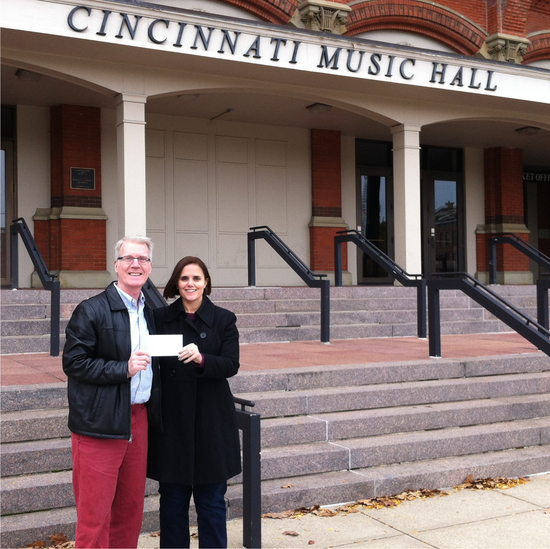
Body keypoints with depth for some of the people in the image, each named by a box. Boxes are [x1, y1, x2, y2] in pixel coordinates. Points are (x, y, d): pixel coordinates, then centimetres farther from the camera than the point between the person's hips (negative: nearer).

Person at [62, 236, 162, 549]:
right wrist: (124, 368, -19)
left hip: (138, 419, 6)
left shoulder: (150, 312, 12)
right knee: (95, 512, 0)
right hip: (101, 423, -6)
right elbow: (74, 363, -12)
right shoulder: (91, 311, -9)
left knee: (131, 507, 15)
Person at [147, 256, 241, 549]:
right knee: (172, 499, 9)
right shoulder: (161, 318, 4)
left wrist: (201, 359, -26)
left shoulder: (223, 319, 1)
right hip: (171, 421, 1)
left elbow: (231, 365, -8)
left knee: (211, 501, 7)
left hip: (210, 421, -1)